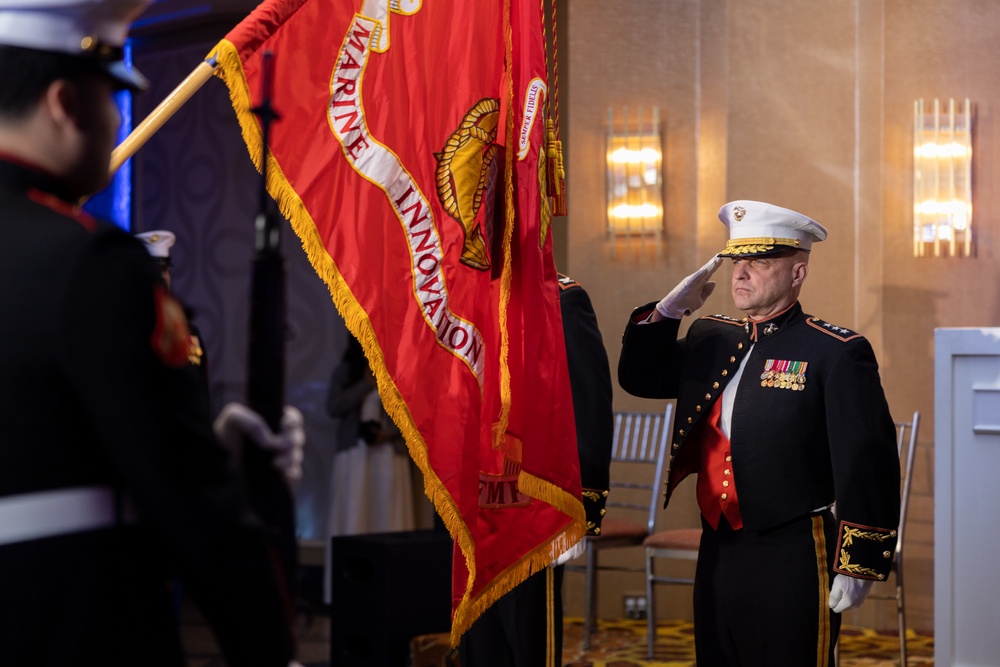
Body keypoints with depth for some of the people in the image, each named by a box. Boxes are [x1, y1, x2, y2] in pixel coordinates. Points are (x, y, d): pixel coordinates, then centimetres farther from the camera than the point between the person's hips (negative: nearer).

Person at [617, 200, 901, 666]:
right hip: (718, 554, 6)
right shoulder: (710, 340, 12)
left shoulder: (837, 352, -7)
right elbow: (638, 378, 21)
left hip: (794, 561, -6)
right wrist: (669, 309, 6)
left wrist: (858, 565, -13)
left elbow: (868, 465, -10)